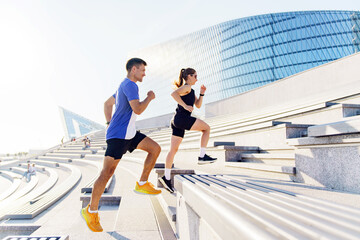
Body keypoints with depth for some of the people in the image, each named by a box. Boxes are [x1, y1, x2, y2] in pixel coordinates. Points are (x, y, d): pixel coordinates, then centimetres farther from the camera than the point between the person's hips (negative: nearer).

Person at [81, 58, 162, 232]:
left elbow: (107, 103, 27)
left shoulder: (124, 86, 19)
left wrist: (109, 123, 20)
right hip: (118, 136, -10)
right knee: (107, 172, -9)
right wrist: (149, 98, -6)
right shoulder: (130, 85, -13)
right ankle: (91, 211, 2)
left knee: (155, 149, 5)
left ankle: (142, 184, 12)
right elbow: (137, 109, -23)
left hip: (129, 133, 10)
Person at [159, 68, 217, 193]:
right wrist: (185, 106, -21)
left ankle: (166, 177, 5)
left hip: (177, 122, 9)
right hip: (182, 118, -9)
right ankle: (202, 156, 1)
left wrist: (201, 93, 15)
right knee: (206, 128, 4)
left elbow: (198, 105, 28)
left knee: (173, 149, 5)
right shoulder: (186, 87, -3)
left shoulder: (191, 91, 27)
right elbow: (174, 93, -21)